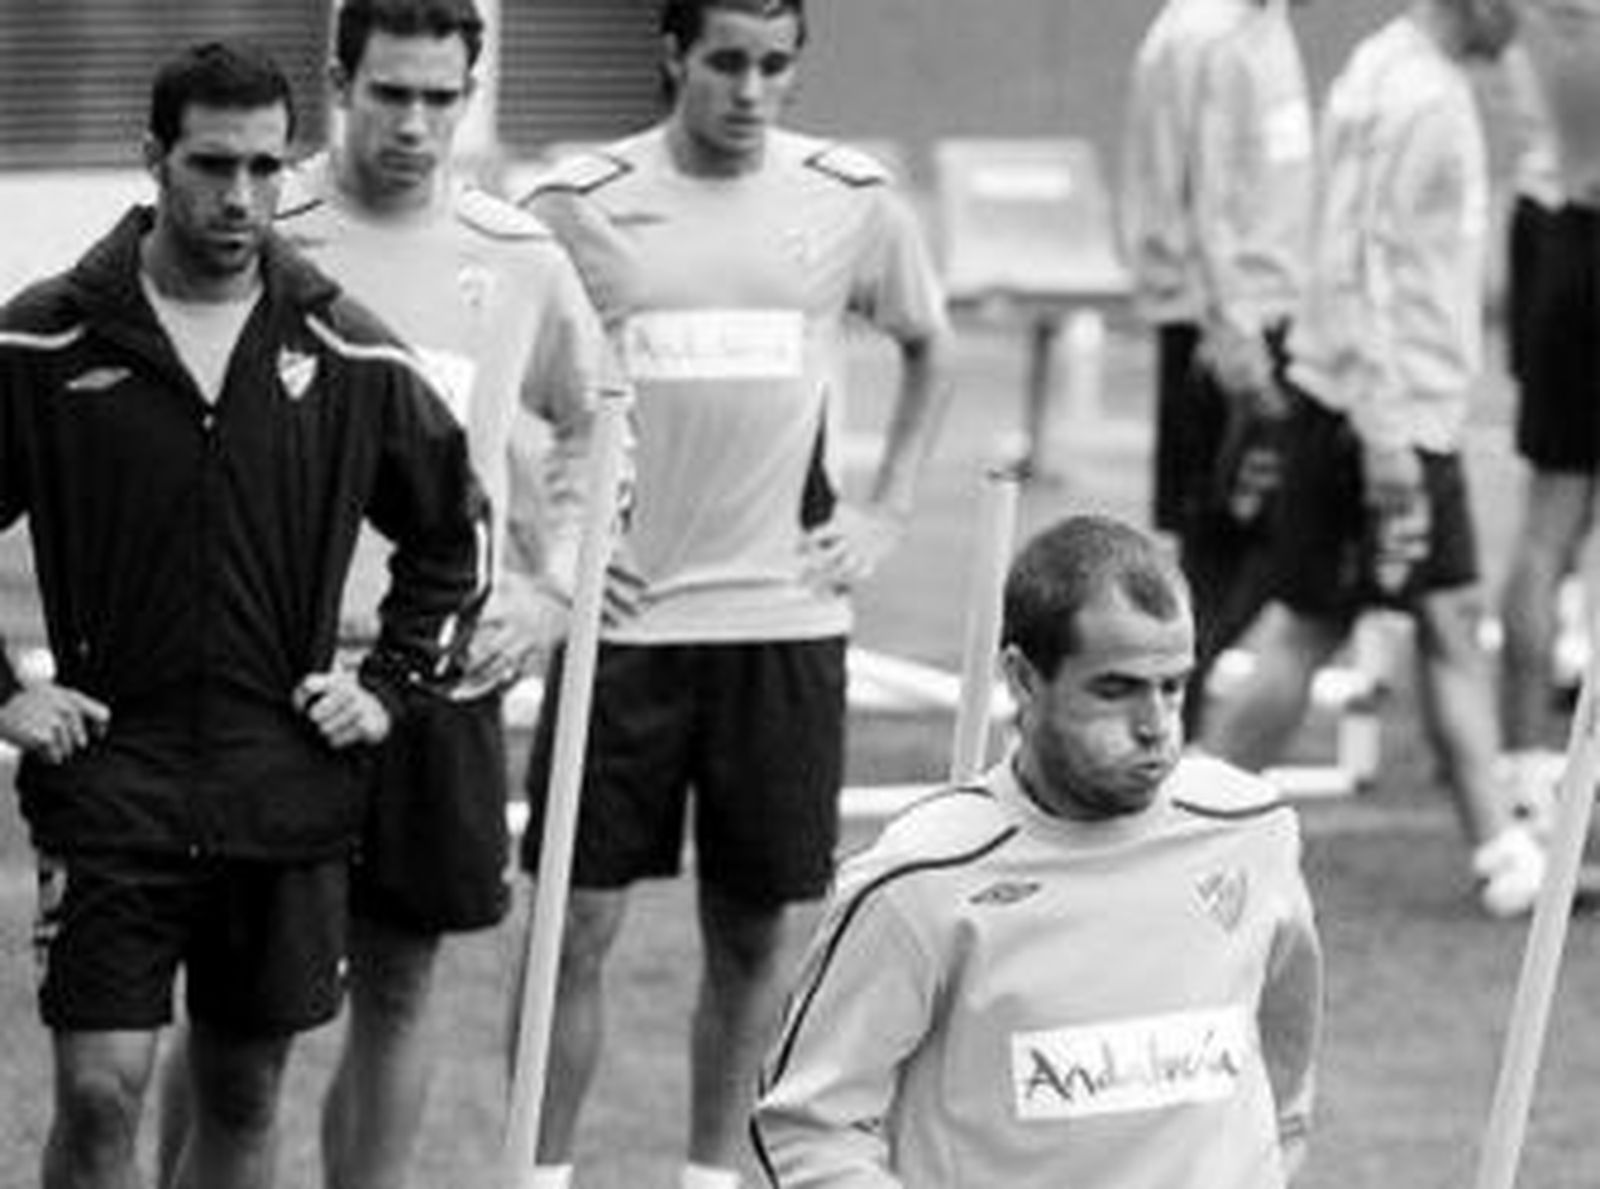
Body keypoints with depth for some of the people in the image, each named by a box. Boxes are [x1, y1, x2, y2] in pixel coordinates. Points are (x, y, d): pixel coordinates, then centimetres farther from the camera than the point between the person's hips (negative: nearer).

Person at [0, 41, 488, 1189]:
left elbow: (454, 529, 17)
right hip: (110, 771, -2)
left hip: (289, 782, 3)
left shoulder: (347, 354, 3)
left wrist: (392, 683, 9)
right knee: (100, 1092, -9)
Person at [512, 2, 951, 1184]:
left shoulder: (854, 201, 1)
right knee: (579, 919, -2)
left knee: (754, 929, 7)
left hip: (784, 612, 2)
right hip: (620, 614, -2)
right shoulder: (579, 206, -4)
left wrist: (886, 510, 10)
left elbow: (928, 347, 19)